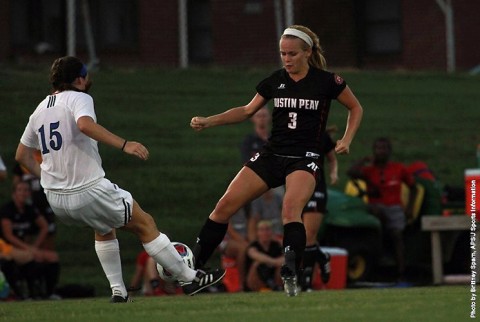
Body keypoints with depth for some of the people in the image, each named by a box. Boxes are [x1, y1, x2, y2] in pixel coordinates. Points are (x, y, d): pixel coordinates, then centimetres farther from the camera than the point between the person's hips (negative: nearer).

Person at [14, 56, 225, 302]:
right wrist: (124, 145, -34)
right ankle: (190, 279, 12)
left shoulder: (40, 111, 14)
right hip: (89, 190, -7)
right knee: (145, 224, 9)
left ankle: (118, 292, 25)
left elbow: (22, 155, 21)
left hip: (56, 200, 7)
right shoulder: (79, 98, -7)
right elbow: (85, 124, -31)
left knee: (104, 229, 33)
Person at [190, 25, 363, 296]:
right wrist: (208, 121, 5)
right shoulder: (275, 80, 5)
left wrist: (347, 139, -4)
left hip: (305, 159, -4)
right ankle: (192, 265, 3)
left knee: (291, 208, -34)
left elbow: (356, 108, 9)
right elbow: (247, 111, 15)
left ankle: (291, 275, -38)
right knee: (226, 205, -7)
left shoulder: (326, 81, -5)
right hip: (272, 154, 4)